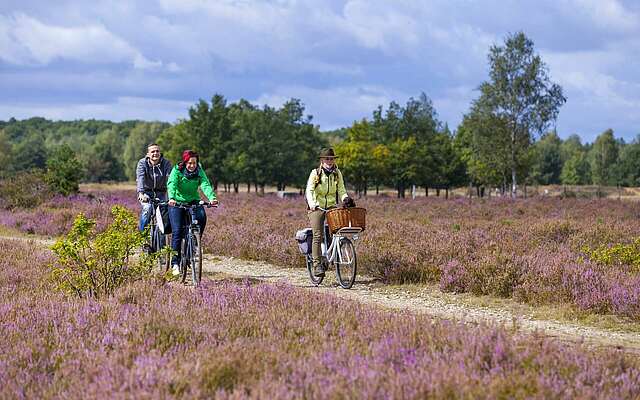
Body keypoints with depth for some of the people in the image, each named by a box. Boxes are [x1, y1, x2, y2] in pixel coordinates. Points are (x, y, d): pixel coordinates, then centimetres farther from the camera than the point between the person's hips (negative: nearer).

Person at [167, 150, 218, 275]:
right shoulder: (177, 170, -11)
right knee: (178, 231, -13)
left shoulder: (199, 171, -3)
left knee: (202, 217, -28)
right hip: (177, 203, -2)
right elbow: (171, 185, -26)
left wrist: (212, 198, -38)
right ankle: (175, 262, -6)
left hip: (193, 201, 2)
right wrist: (171, 198, -46)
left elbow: (206, 185, -19)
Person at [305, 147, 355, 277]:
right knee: (318, 236, -13)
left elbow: (341, 190, 5)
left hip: (332, 206, 3)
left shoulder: (337, 174, 8)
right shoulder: (315, 173, -3)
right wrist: (312, 204, -30)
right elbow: (309, 190, -12)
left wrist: (346, 199, -18)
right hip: (317, 207, -3)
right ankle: (317, 264, -15)